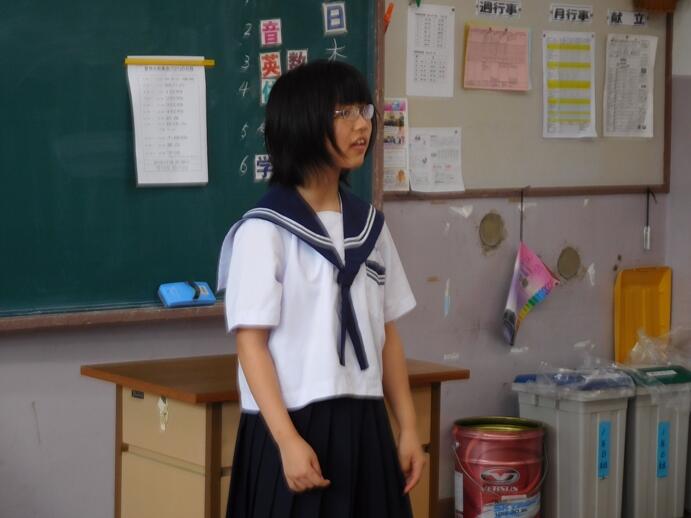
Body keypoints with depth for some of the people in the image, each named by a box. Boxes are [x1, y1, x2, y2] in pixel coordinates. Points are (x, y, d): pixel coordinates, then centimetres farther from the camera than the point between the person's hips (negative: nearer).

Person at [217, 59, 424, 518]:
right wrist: (288, 440, -19)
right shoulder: (264, 230, -9)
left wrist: (408, 428, 10)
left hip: (363, 426, 6)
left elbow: (387, 333, 13)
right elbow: (251, 344, -12)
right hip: (296, 428, -6)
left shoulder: (369, 225, 10)